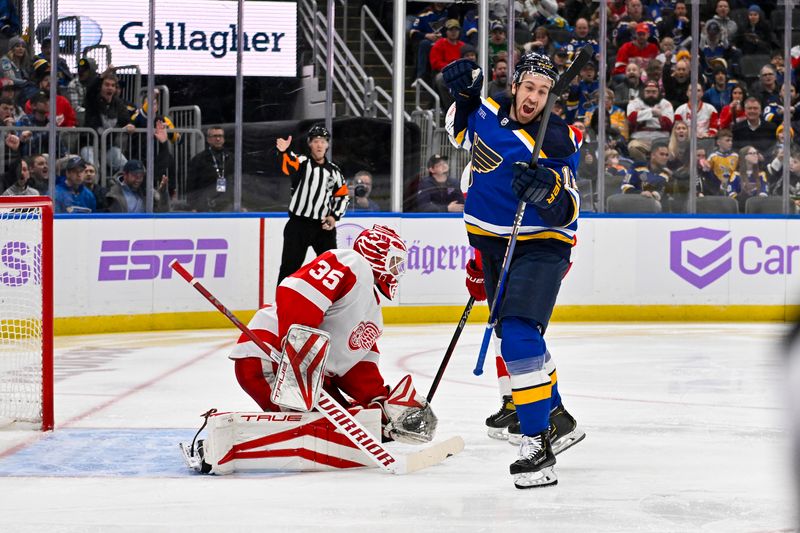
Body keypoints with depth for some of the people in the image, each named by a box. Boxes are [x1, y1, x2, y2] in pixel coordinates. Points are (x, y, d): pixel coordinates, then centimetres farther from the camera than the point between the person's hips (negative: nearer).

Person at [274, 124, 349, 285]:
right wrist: (283, 152, -49)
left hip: (324, 226, 4)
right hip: (298, 225, -4)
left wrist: (334, 216, 1)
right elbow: (287, 165, -26)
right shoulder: (302, 162, -3)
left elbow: (342, 195, 17)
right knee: (290, 267, -4)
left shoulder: (334, 171, 10)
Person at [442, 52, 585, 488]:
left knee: (520, 337, -22)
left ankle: (538, 444, -23)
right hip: (493, 243, 7)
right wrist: (463, 94, 4)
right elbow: (461, 133, 23)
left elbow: (566, 212, -19)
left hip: (539, 247, -7)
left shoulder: (557, 142, -19)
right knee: (512, 337, 16)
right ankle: (557, 421, 34)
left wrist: (546, 189, -40)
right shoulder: (487, 113, -1)